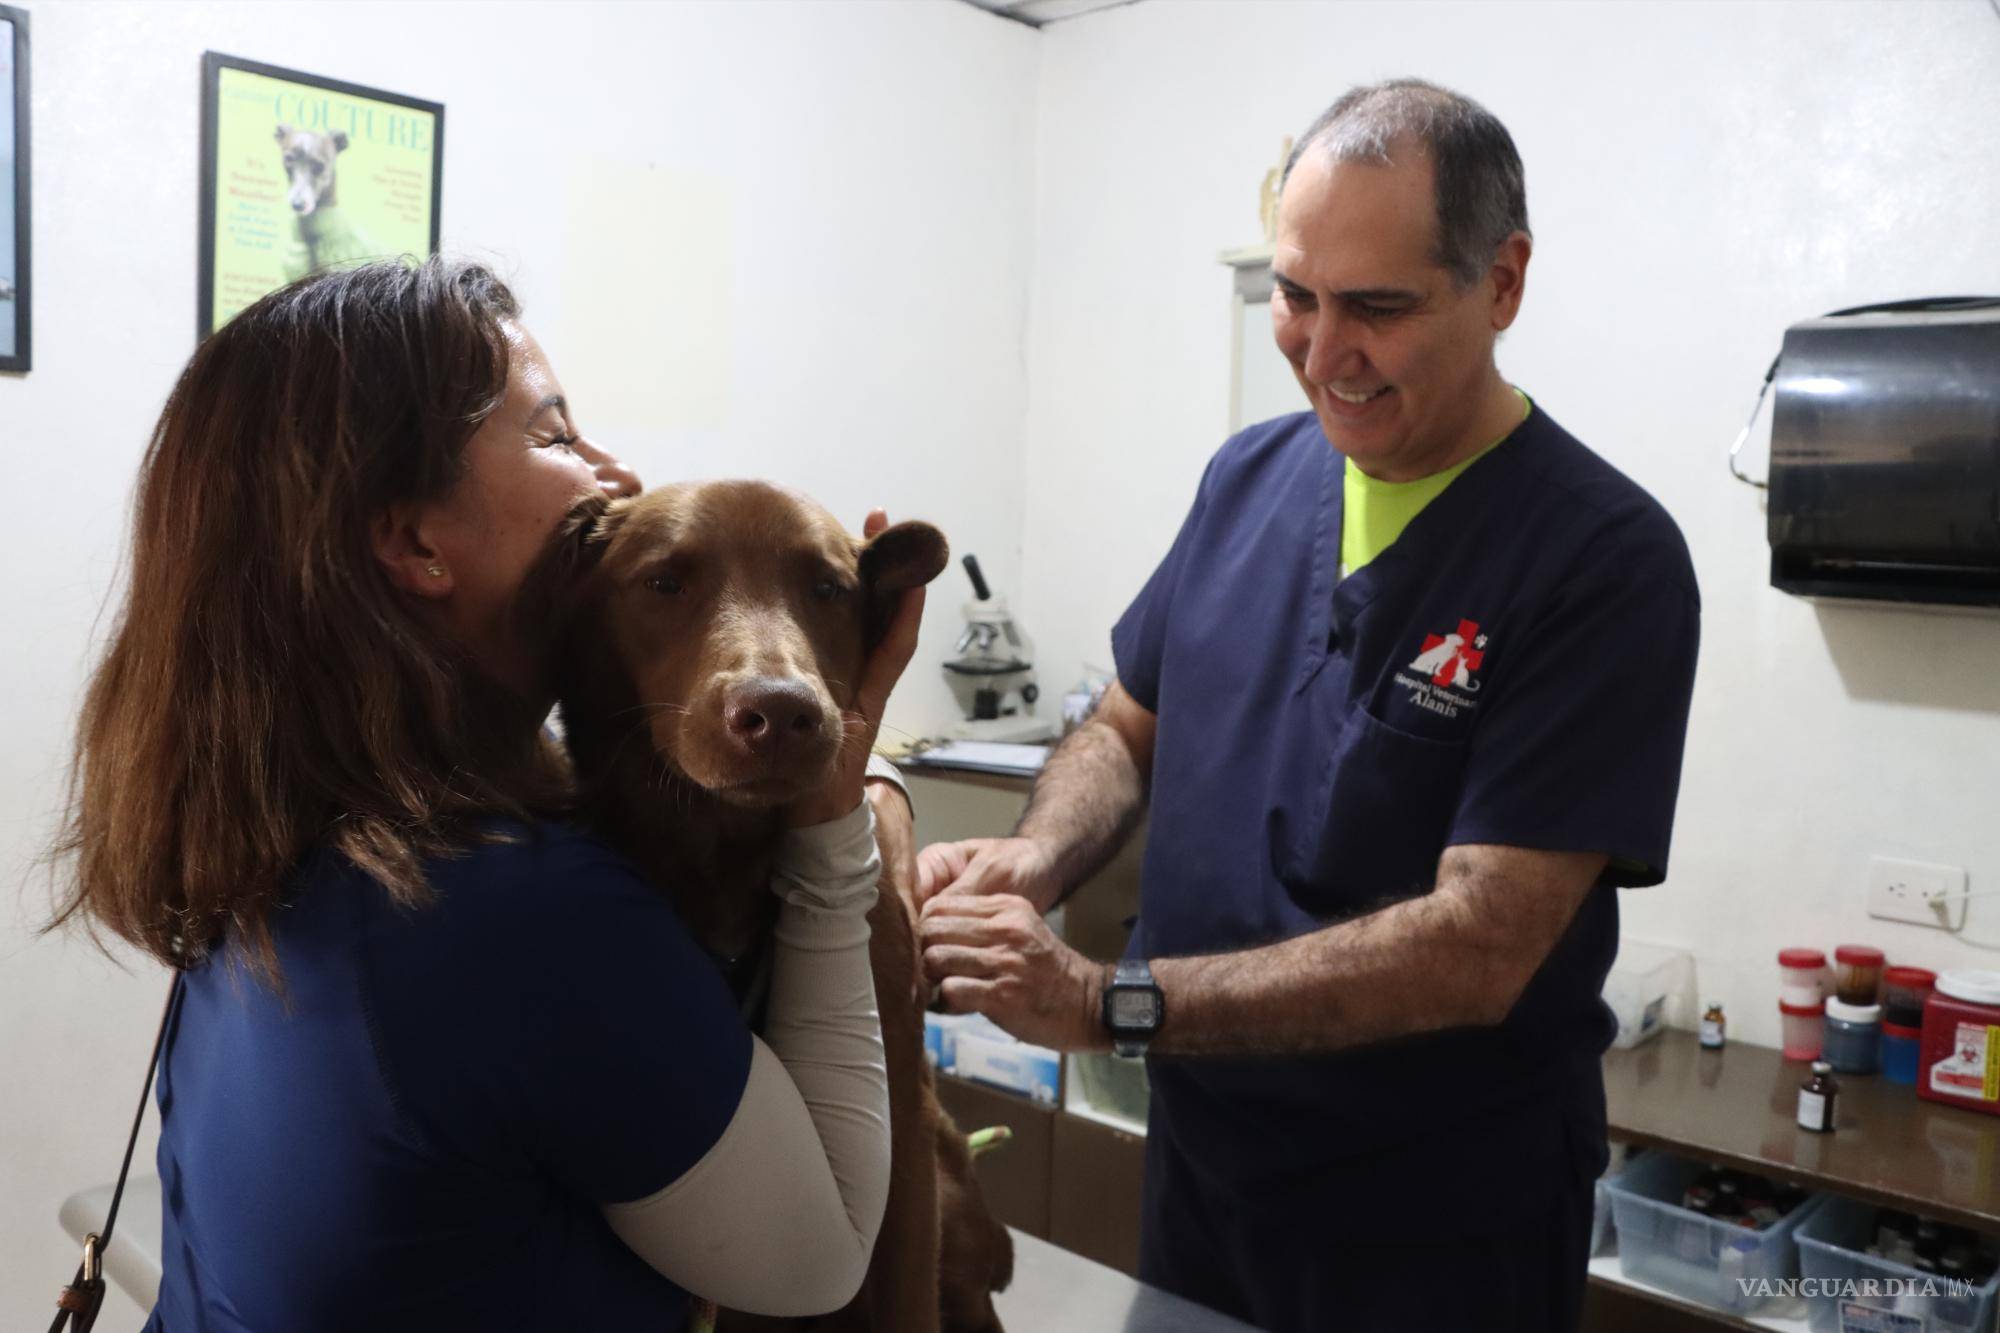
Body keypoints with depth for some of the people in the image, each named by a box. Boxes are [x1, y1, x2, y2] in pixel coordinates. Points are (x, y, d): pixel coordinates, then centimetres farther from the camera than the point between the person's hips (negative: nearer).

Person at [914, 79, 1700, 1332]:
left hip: (1446, 1225, -4)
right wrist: (1037, 858, -14)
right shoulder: (1249, 475, -2)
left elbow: (1478, 947, -24)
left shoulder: (1608, 557, -19)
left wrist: (1106, 1002, -29)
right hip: (1196, 1160, 5)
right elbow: (1127, 731, 7)